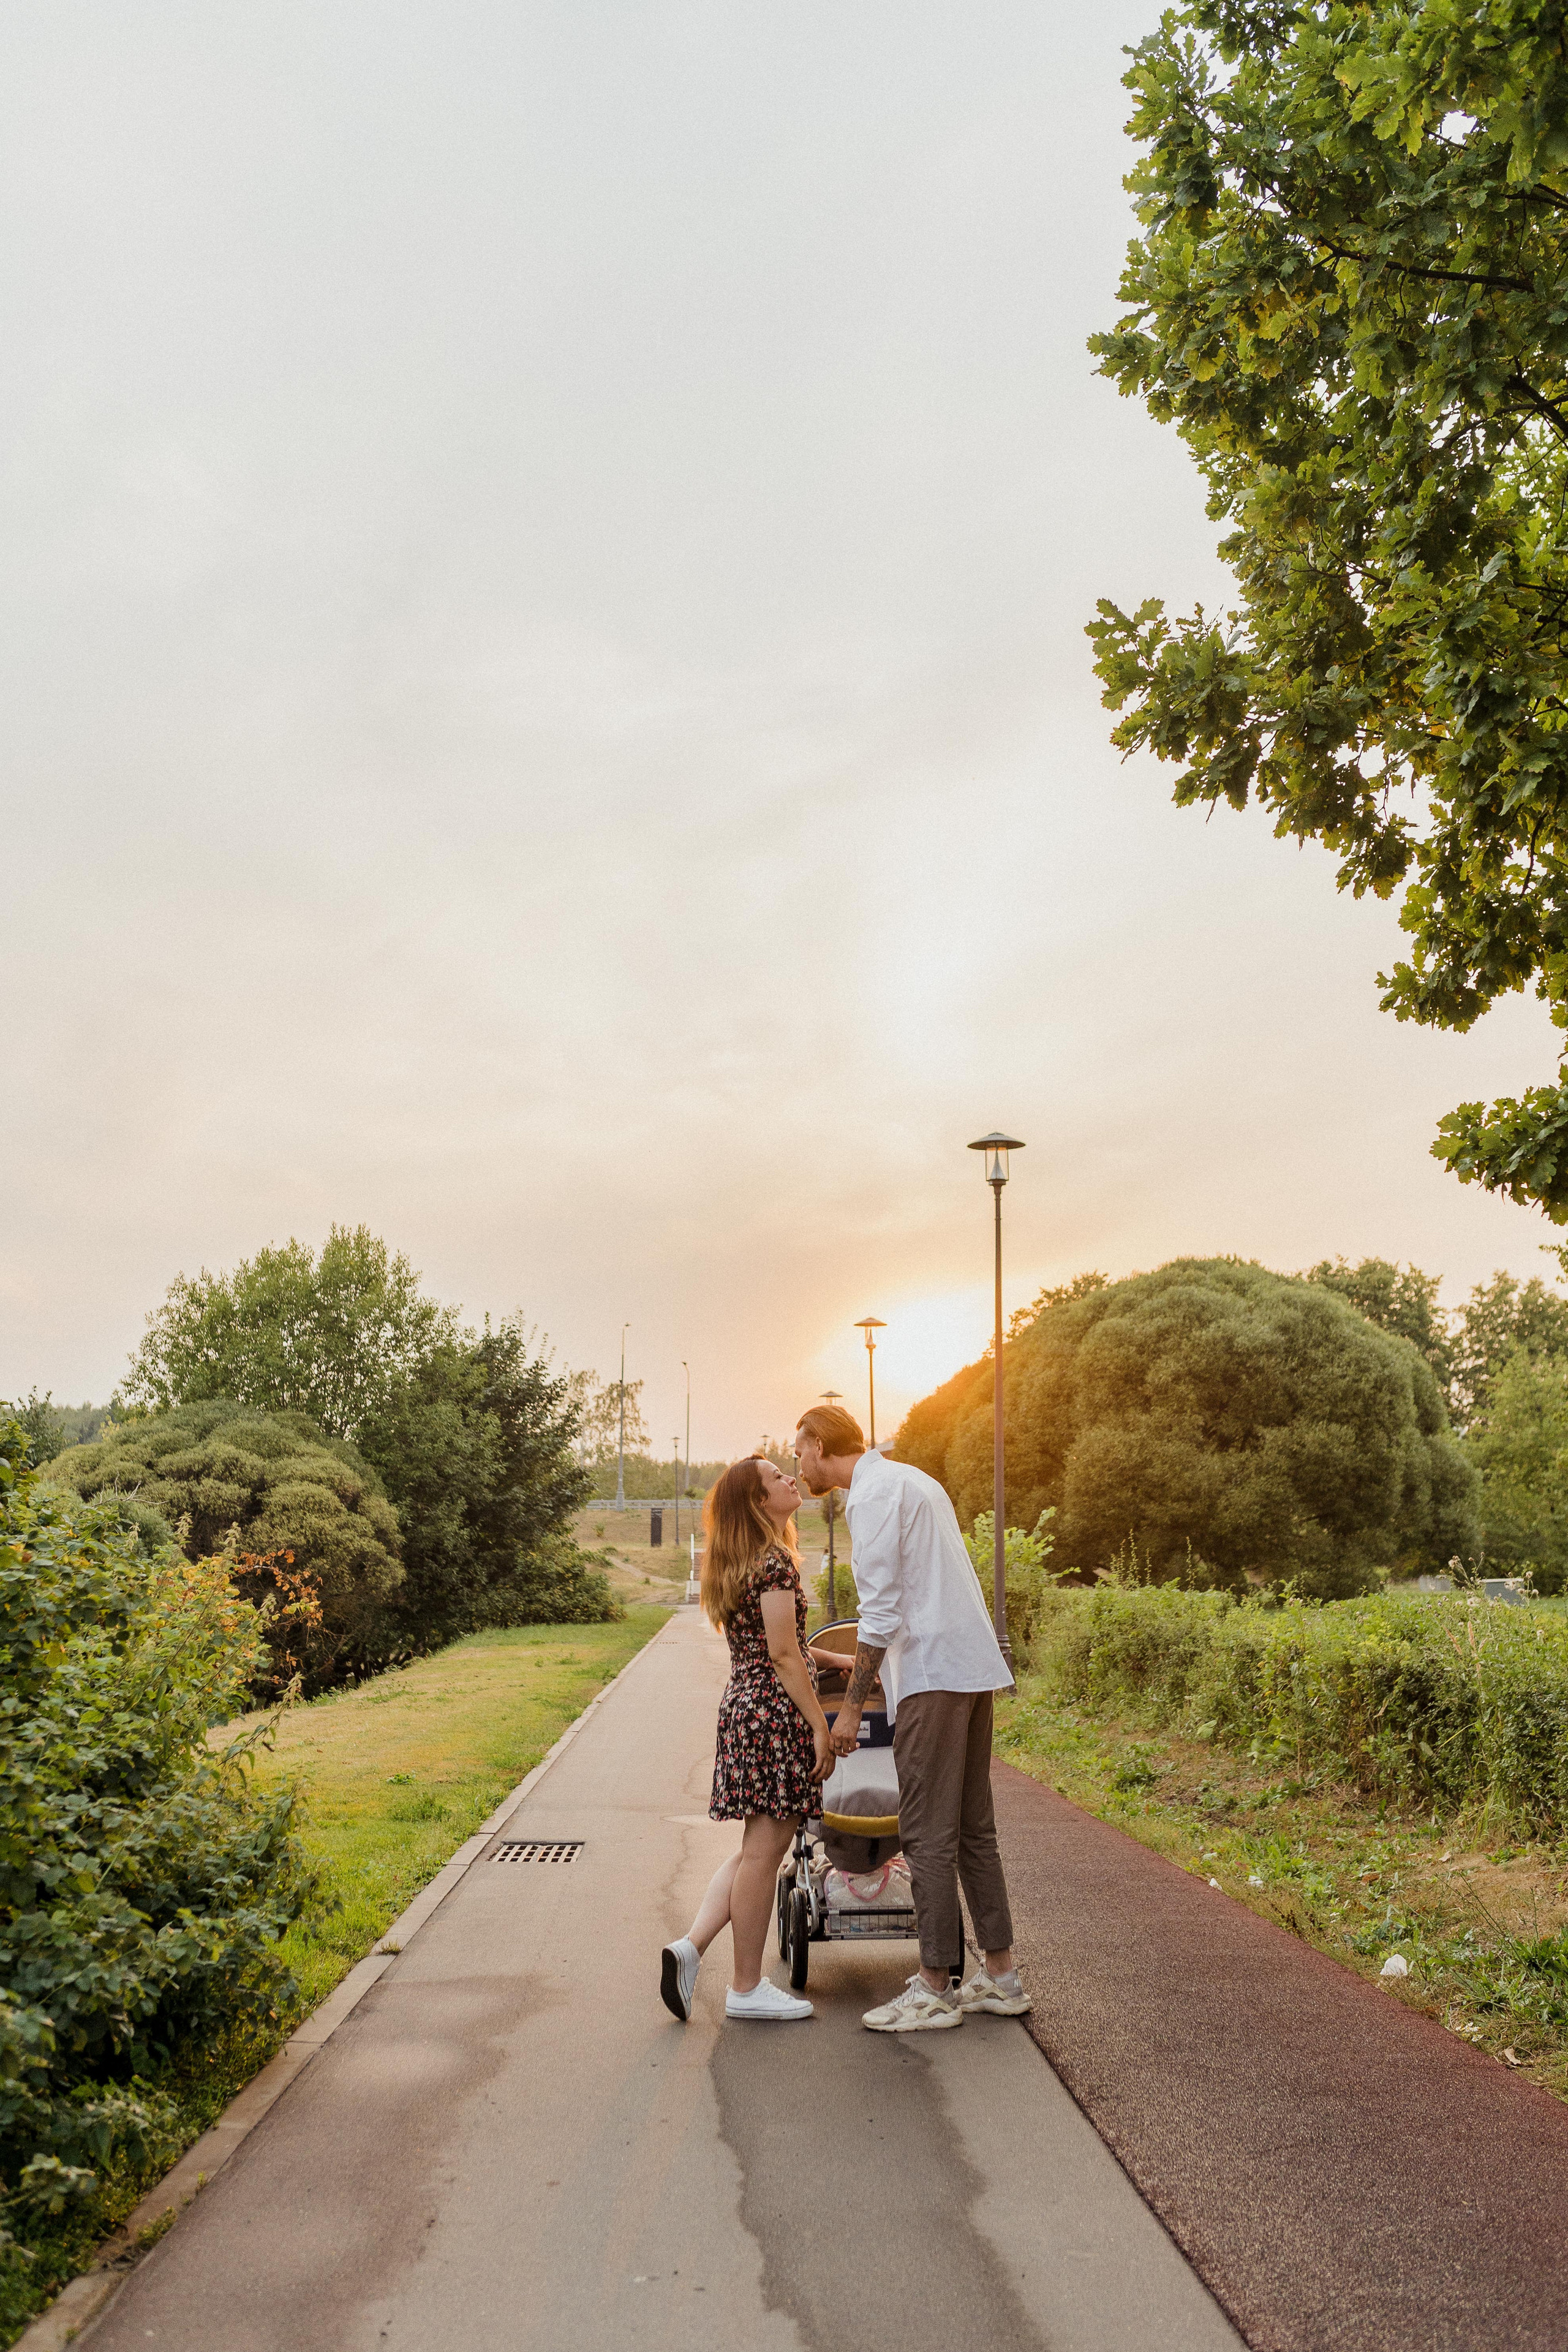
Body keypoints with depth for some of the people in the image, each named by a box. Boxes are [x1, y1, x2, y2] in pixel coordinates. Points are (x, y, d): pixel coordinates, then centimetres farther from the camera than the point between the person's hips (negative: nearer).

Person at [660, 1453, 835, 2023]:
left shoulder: (734, 1563, 16)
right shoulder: (775, 1560, -14)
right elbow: (783, 1654, -17)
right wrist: (820, 1728, -14)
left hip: (741, 1705, 10)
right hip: (776, 1712, -10)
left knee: (758, 1849, 16)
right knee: (763, 1851, -1)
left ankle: (690, 1945, 9)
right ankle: (746, 1988, 7)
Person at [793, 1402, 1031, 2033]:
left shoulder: (873, 1494, -11)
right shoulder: (911, 1479, 19)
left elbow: (880, 1613, -15)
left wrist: (851, 1704, -9)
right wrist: (864, 1665, 26)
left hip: (932, 1674, -10)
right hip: (974, 1666, 10)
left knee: (928, 1835, -3)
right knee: (973, 1827, 14)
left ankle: (933, 1990, 3)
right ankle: (1000, 1975, 20)